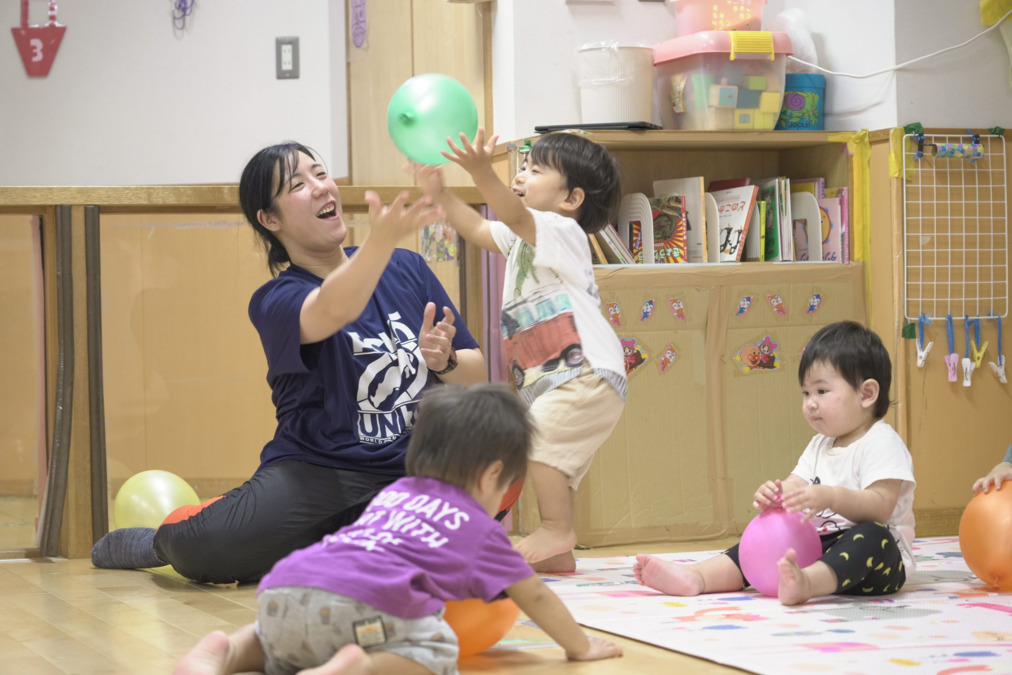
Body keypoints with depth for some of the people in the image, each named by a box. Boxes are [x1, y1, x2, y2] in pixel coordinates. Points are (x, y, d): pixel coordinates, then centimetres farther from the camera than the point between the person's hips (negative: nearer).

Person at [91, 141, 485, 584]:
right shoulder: (276, 301, -6)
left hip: (408, 472, 4)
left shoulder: (407, 269, 9)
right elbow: (332, 312, -32)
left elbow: (477, 375, 13)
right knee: (204, 547, -30)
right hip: (318, 471, -3)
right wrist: (383, 238, -51)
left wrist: (444, 362, -12)